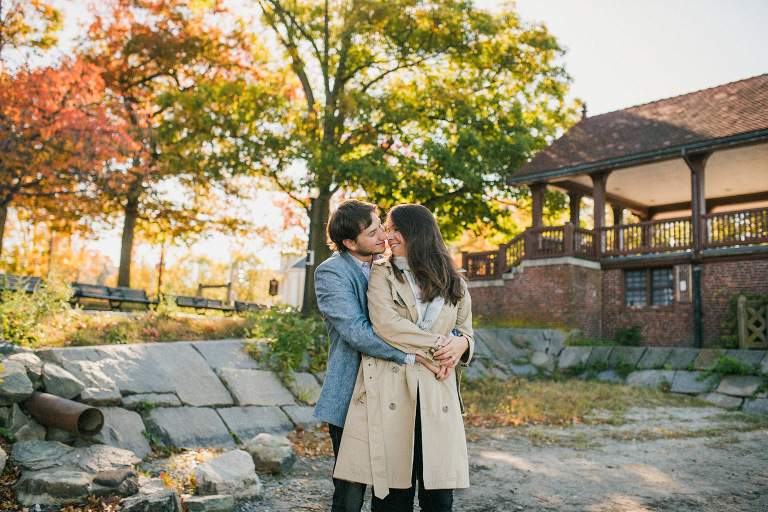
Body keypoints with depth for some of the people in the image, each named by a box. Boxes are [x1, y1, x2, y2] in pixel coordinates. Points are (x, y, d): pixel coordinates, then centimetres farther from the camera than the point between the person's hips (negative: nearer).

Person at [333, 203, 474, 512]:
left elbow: (466, 332, 21)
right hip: (390, 391, -2)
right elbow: (384, 324, -7)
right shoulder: (382, 273, 9)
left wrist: (461, 344, -4)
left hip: (436, 394, 2)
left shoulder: (454, 284, 17)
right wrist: (436, 345, -8)